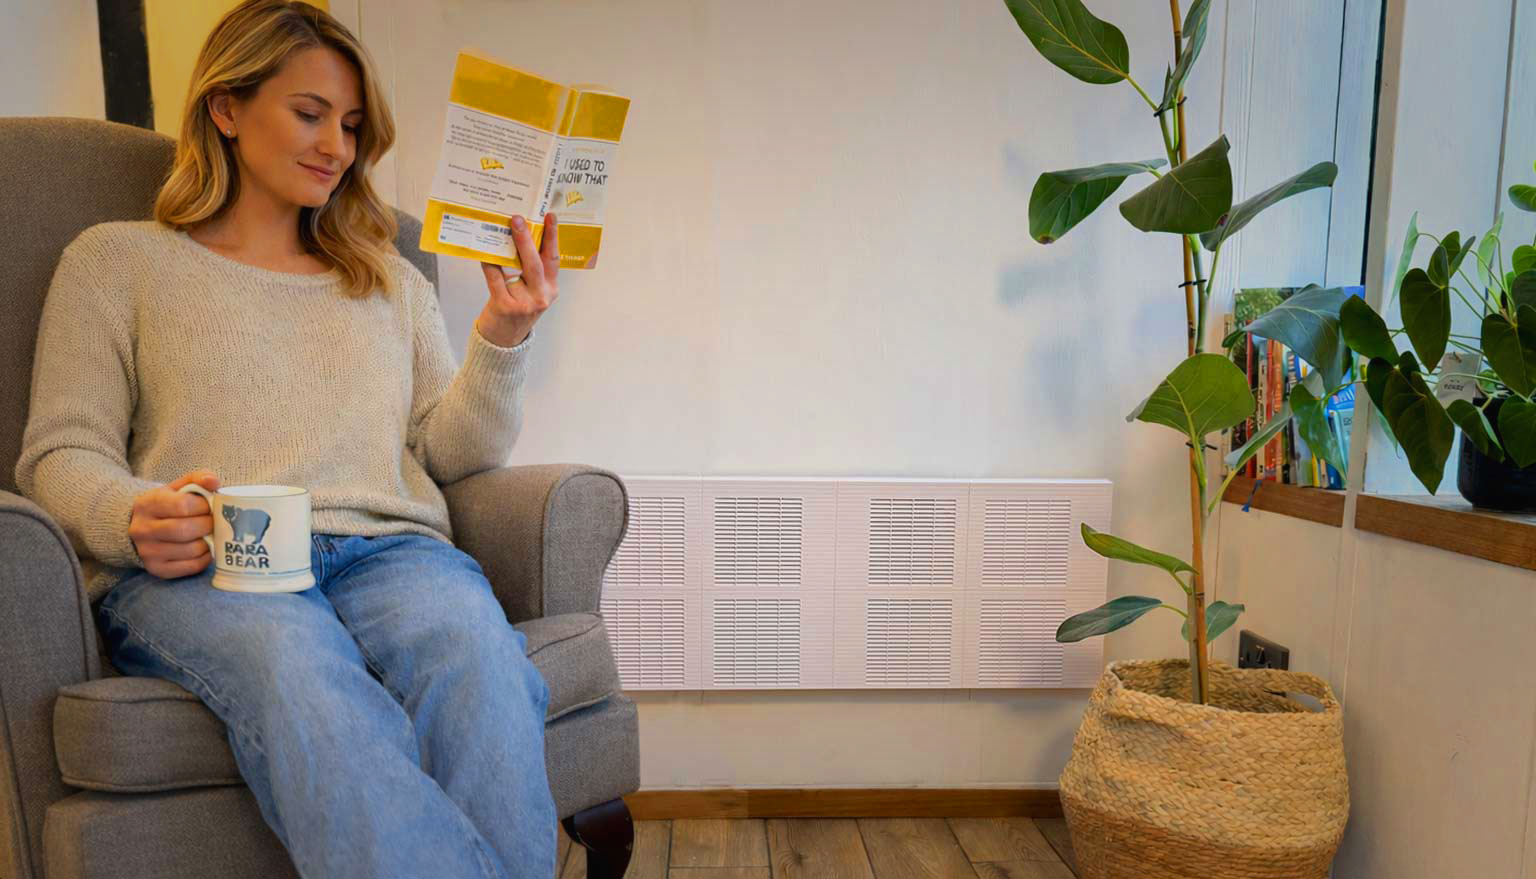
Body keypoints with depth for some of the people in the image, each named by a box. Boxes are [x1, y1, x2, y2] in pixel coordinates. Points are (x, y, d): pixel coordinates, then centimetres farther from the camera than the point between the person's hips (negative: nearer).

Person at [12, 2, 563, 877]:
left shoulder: (393, 280, 28)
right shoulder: (117, 259, 21)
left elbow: (455, 452, 17)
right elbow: (62, 451, 10)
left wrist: (501, 345, 0)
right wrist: (133, 520, -12)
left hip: (389, 548, 2)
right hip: (193, 569, -1)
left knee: (478, 654, -34)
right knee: (300, 671, -38)